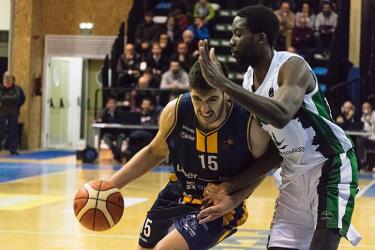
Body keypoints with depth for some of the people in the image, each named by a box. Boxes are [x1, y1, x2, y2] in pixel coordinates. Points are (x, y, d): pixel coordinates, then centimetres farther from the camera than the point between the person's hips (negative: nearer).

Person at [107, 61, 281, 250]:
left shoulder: (250, 124, -26)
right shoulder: (175, 112, -16)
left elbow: (263, 165, -7)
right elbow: (154, 152, 3)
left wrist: (232, 200, -20)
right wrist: (112, 184, -1)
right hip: (176, 196, 5)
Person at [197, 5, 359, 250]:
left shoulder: (293, 66, -21)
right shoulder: (249, 79, 3)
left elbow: (281, 116, -42)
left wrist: (223, 83, -41)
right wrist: (231, 192, 1)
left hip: (331, 167, -8)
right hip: (295, 173, 8)